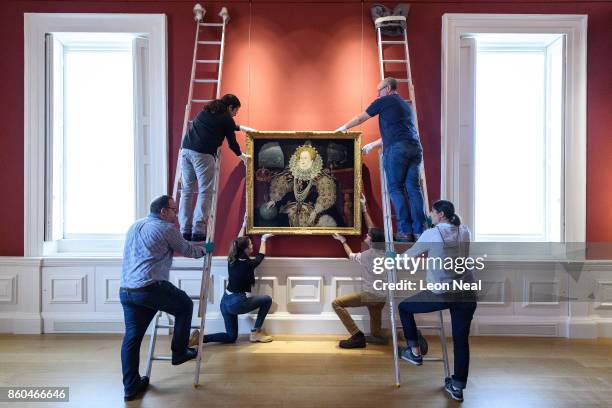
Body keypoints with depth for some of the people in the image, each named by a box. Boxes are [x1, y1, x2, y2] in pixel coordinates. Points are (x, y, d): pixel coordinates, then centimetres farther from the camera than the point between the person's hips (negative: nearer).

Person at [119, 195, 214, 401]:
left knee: (132, 336, 12)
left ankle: (131, 386, 19)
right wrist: (205, 249, 27)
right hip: (151, 288, -7)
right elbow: (187, 250, 8)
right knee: (185, 306, 16)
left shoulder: (134, 226, 21)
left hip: (125, 291, 7)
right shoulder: (166, 228, -3)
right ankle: (179, 352, 24)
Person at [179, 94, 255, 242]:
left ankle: (185, 231, 8)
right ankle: (198, 231, -9)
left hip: (186, 150, 7)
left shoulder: (206, 110, 25)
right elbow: (232, 142, 12)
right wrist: (241, 156, 31)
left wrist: (241, 127, 51)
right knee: (205, 192, -2)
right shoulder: (226, 118, 5)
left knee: (187, 190, 10)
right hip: (203, 154, -7)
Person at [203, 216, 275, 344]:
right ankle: (255, 333, 12)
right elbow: (261, 255, 8)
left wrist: (244, 226, 33)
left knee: (231, 337, 18)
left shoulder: (232, 260, 3)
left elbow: (238, 243, 21)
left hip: (225, 302, 7)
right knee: (267, 300, 11)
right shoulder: (248, 264, -14)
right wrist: (263, 239, 25)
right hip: (237, 303, -7)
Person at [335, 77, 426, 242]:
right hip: (415, 147, 6)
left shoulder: (385, 101, 11)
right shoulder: (406, 105, 32)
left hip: (397, 148, -6)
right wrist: (372, 145, 44)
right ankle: (419, 231, -2)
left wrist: (344, 127, 34)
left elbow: (360, 118, 19)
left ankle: (405, 231, -5)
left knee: (396, 188, -1)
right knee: (413, 188, 2)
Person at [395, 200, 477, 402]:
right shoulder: (464, 231, 6)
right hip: (466, 294, 5)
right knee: (461, 340, 14)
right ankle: (457, 387, 22)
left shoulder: (432, 234, -8)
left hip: (441, 295, -5)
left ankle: (415, 352, 25)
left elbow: (408, 255, 2)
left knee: (404, 307, 18)